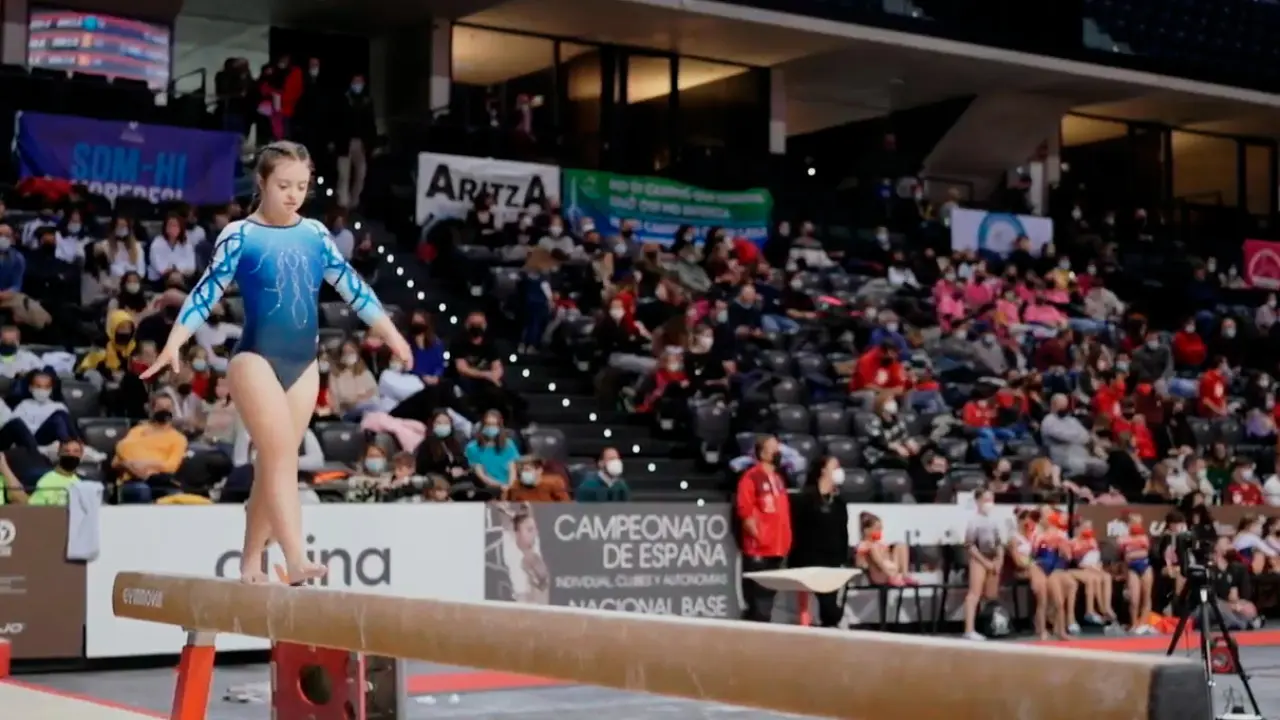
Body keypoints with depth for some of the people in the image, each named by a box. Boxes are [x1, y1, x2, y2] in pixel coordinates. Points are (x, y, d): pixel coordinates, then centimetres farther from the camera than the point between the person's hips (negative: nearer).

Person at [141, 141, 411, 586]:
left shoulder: (315, 233, 10)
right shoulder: (240, 235, -3)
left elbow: (351, 286, 14)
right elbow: (207, 291, -8)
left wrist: (390, 334, 16)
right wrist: (174, 344, -20)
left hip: (303, 364, 5)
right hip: (256, 358, -5)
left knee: (273, 464, 8)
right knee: (280, 456, -15)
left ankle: (250, 563, 17)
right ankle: (295, 559, -22)